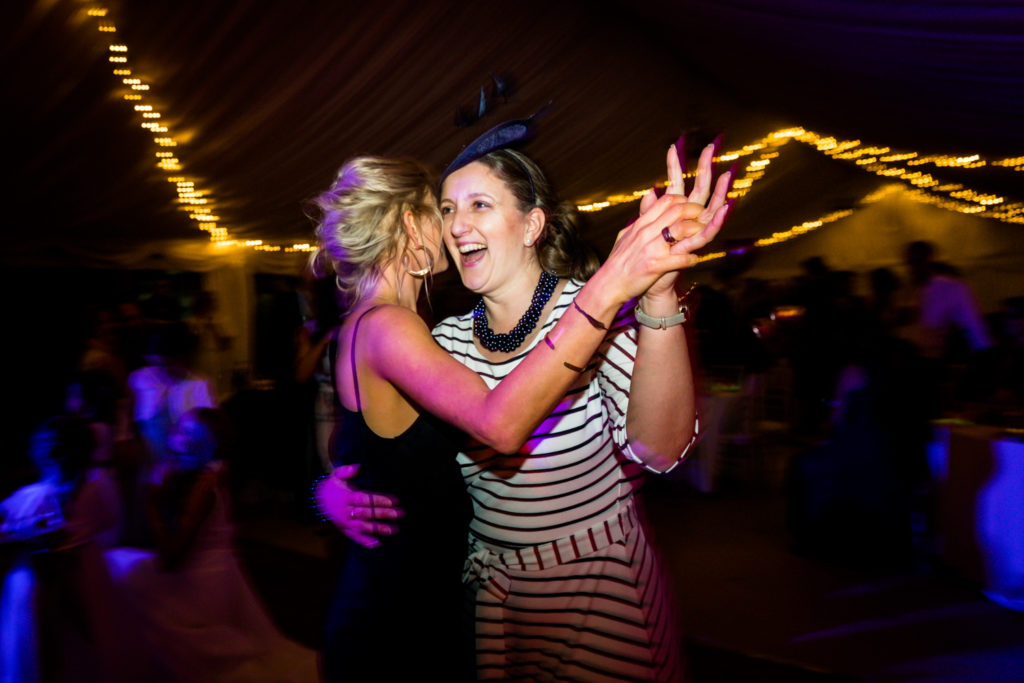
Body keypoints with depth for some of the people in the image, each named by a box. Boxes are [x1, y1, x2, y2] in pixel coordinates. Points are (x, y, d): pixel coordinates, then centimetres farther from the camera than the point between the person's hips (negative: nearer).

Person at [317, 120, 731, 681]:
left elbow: (659, 447, -31)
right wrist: (339, 490, -24)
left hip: (600, 587, -3)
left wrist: (658, 295, -44)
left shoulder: (602, 308, -17)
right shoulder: (448, 339, -3)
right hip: (494, 592, 4)